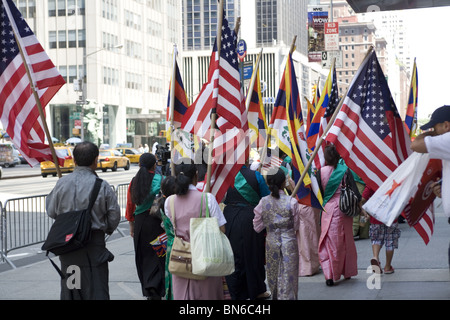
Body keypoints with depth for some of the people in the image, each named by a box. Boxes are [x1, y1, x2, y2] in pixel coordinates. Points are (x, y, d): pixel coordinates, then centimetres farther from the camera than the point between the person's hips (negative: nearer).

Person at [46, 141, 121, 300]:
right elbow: (114, 215, -5)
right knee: (96, 289, 1)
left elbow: (51, 212, 4)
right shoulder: (102, 186, -11)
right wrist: (106, 229, 15)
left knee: (68, 290, 14)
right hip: (93, 245, -3)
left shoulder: (62, 183, -3)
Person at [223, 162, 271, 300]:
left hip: (230, 219, 2)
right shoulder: (255, 176, -10)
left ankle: (237, 294, 16)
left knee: (234, 256, 10)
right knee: (253, 255, 12)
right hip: (250, 219, -1)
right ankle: (257, 291, 25)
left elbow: (223, 199, 7)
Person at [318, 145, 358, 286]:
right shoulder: (344, 170, -5)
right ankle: (347, 271, 26)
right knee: (346, 240, 15)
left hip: (329, 208, -1)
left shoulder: (322, 171, -6)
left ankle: (329, 274, -5)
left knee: (329, 240, 3)